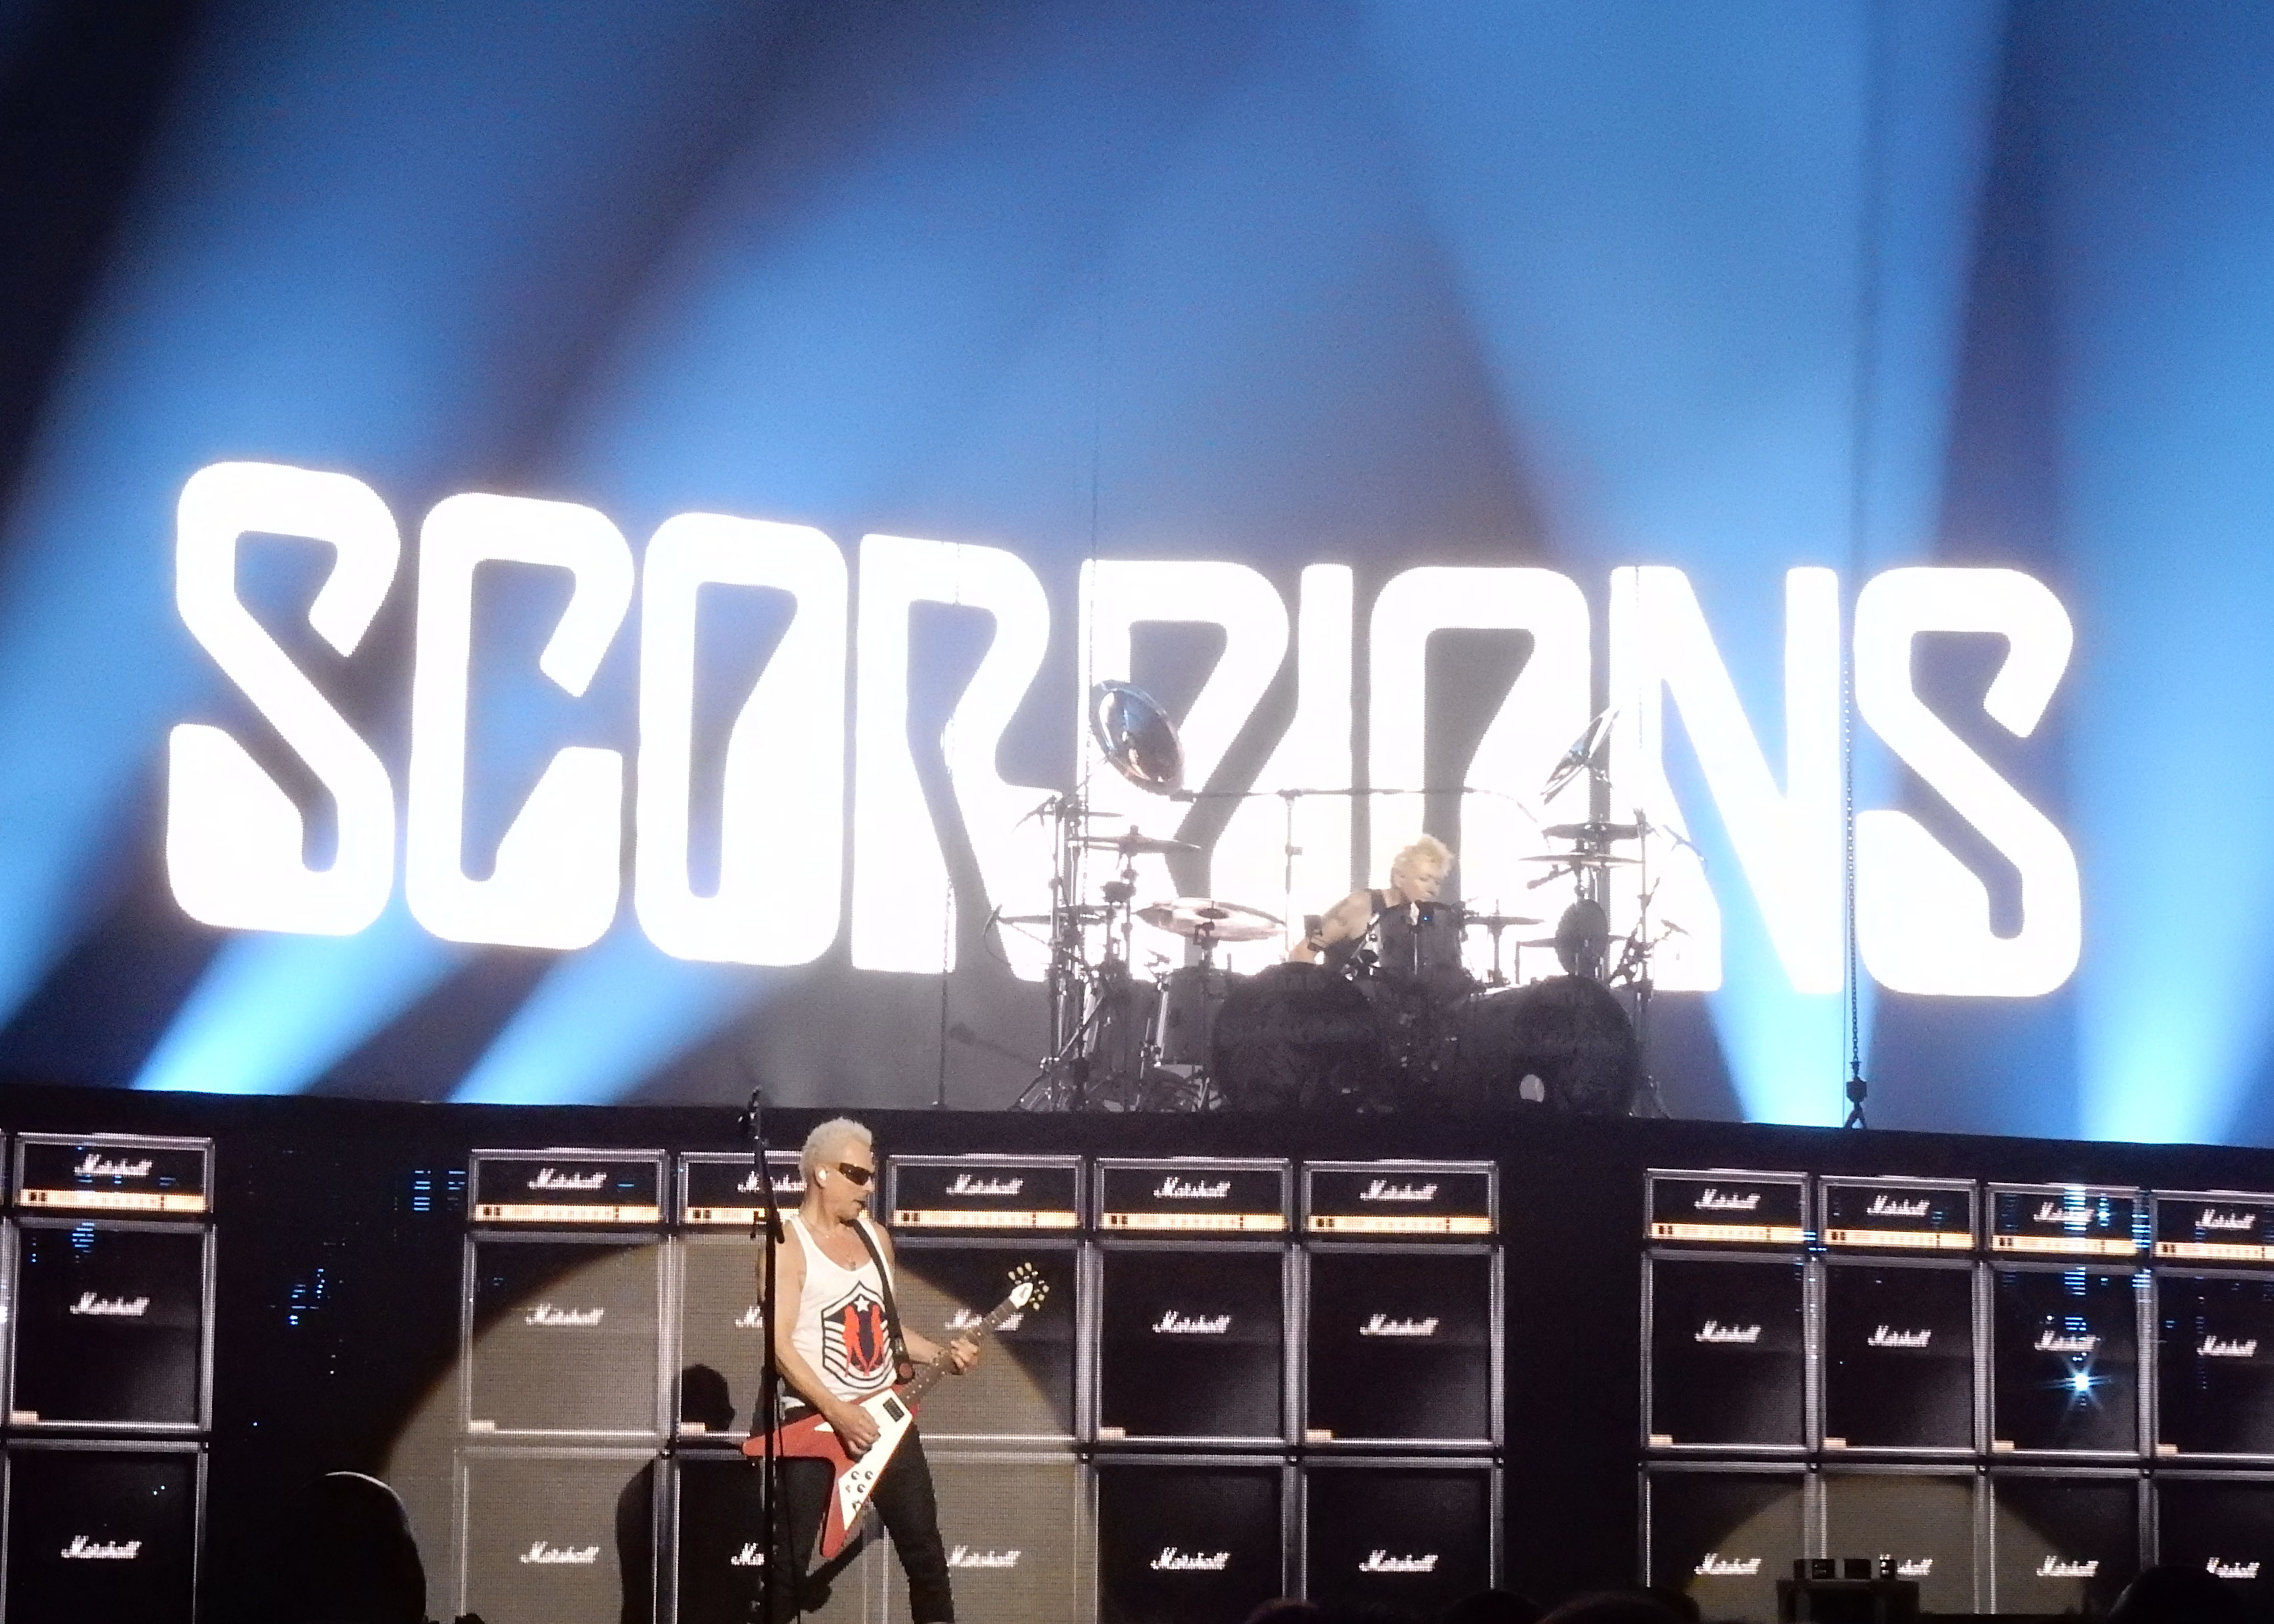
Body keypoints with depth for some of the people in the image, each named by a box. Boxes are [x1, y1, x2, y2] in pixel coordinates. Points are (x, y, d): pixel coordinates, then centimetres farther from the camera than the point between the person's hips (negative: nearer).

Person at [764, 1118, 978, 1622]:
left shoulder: (875, 1236, 12)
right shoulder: (788, 1242, -9)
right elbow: (779, 1343, -17)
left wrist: (943, 1355, 5)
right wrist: (838, 1413, -22)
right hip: (815, 1419, -6)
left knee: (925, 1547, 7)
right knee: (789, 1562, -6)